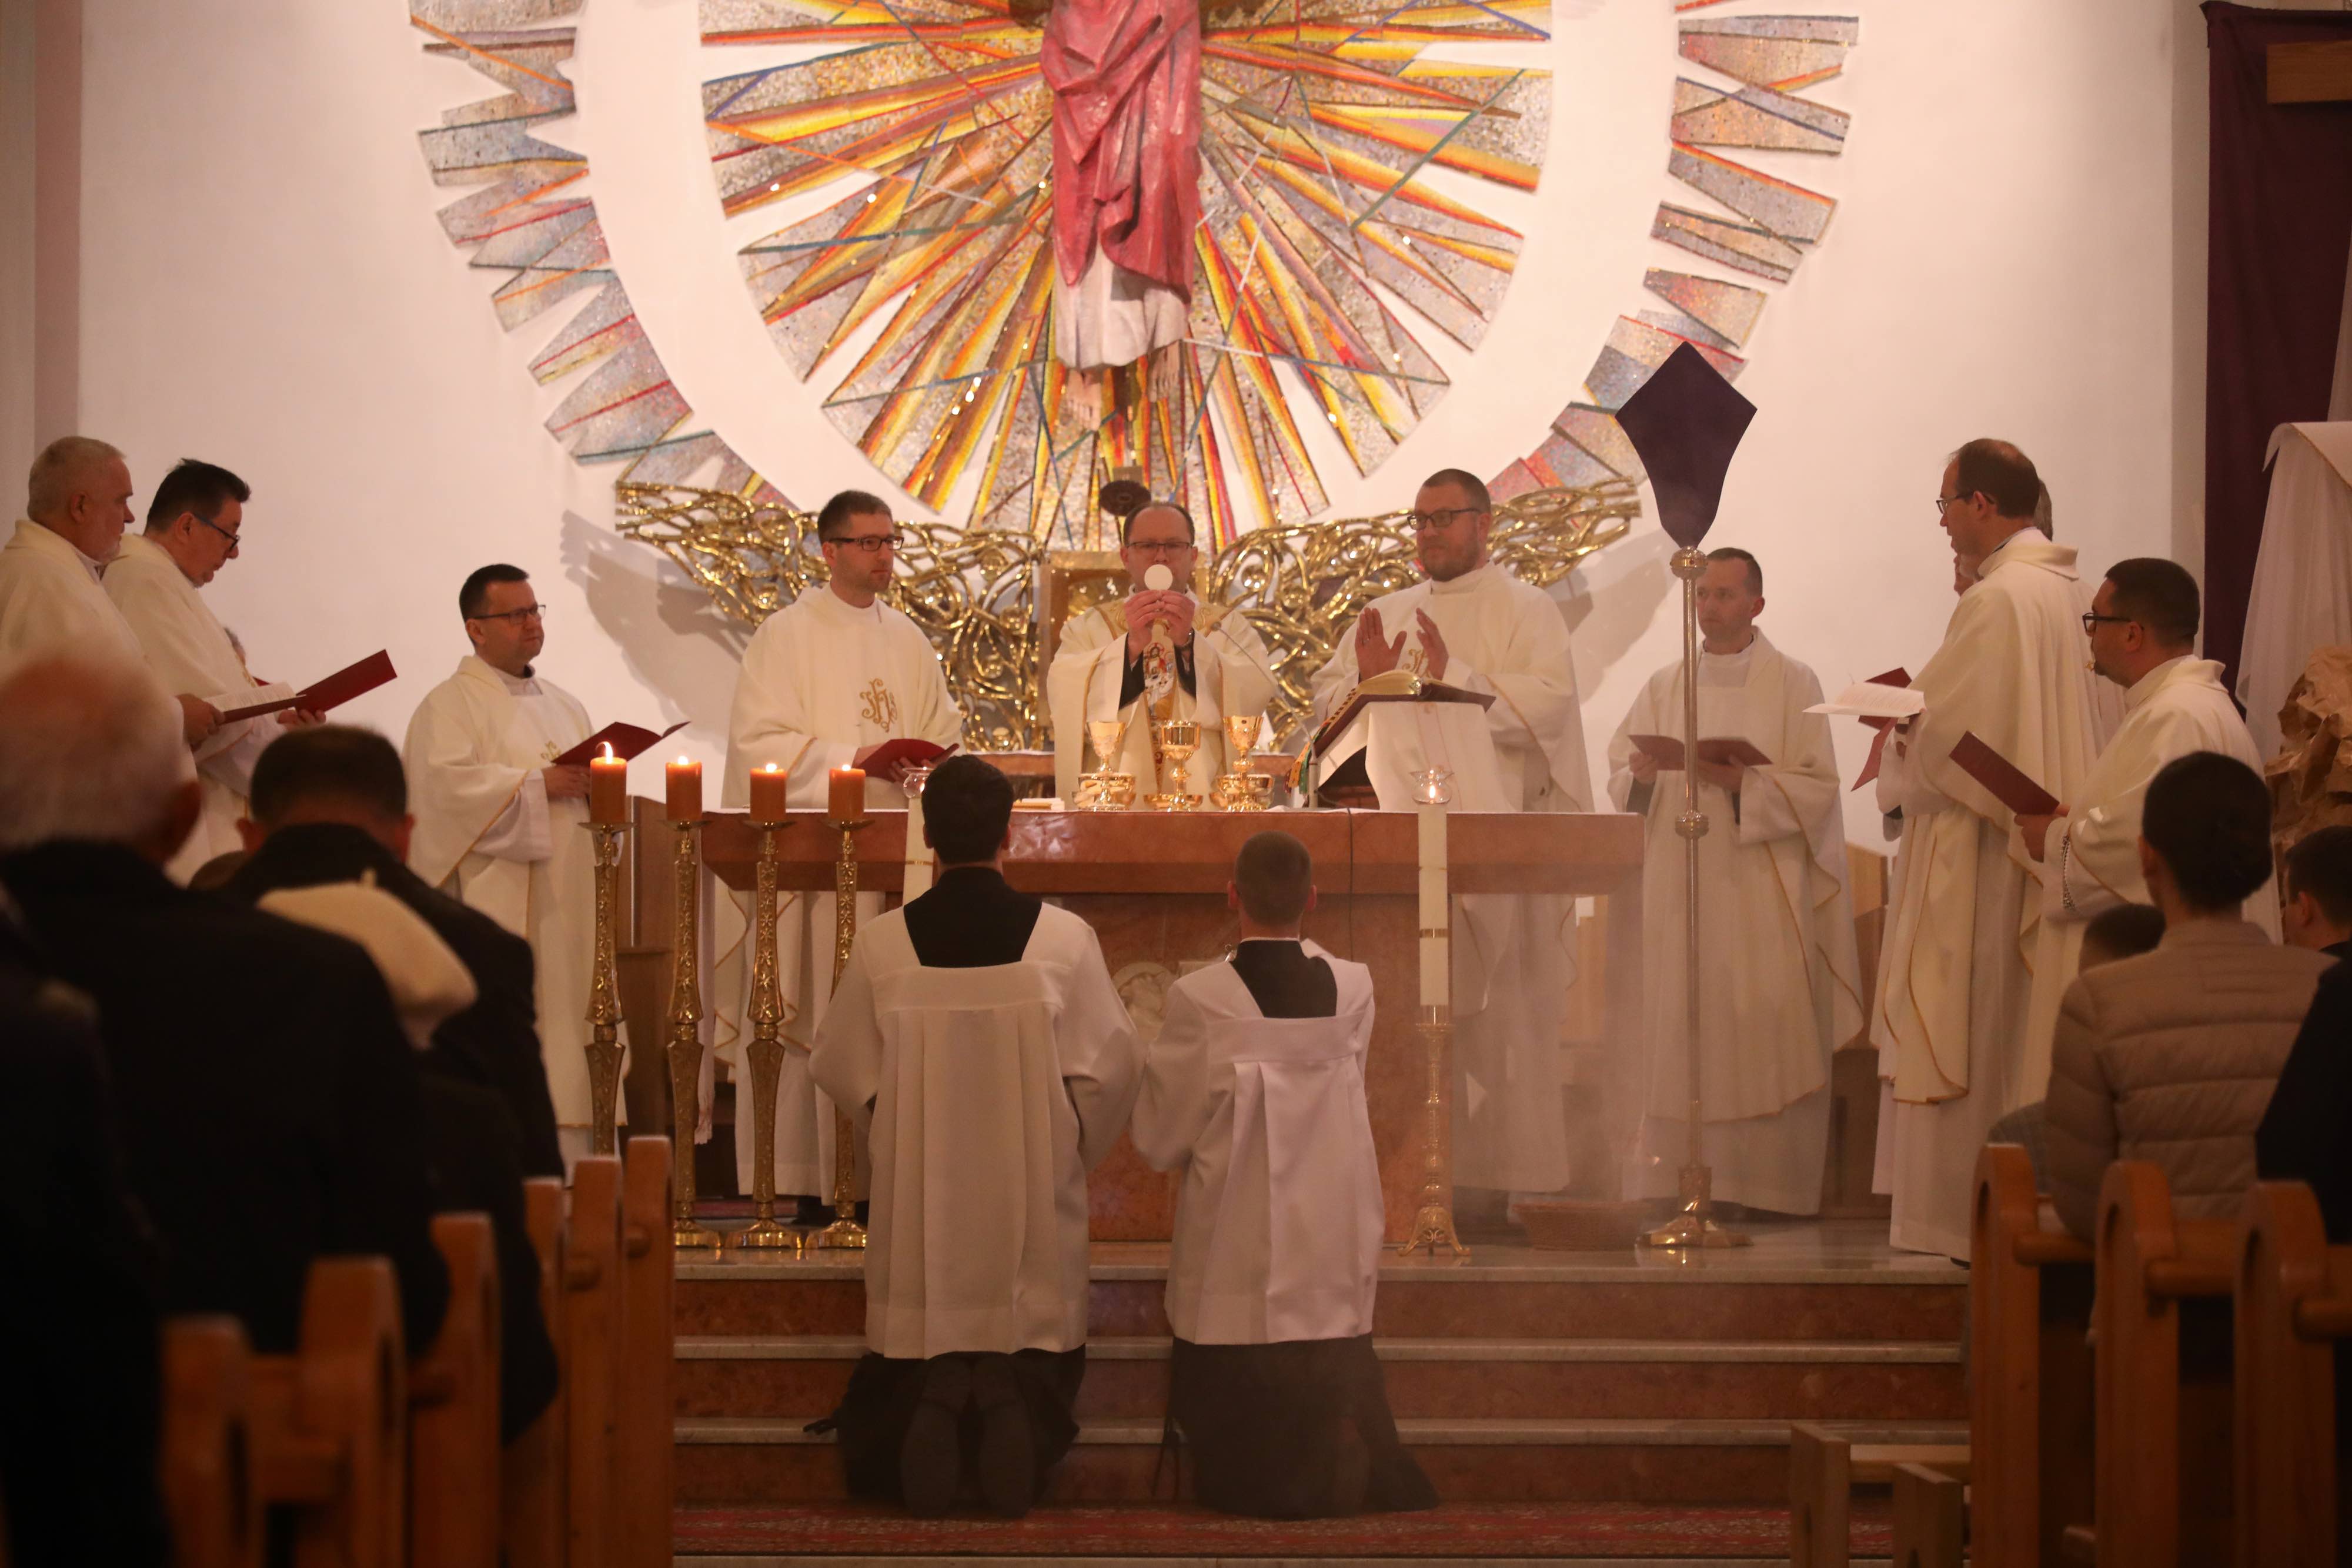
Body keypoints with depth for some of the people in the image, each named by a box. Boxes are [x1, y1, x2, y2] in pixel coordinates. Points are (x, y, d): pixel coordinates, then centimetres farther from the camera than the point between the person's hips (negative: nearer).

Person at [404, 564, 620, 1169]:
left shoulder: (565, 706, 22)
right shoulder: (451, 705, -1)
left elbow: (585, 793, 25)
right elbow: (447, 783, -16)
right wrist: (537, 785, -18)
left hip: (569, 907, 7)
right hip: (499, 908, -7)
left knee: (568, 1036, 4)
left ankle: (571, 1163, 5)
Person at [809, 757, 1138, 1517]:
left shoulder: (881, 946, -7)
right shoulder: (1064, 938, -9)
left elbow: (837, 1064, 4)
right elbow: (1109, 1067, -3)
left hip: (919, 1190, 1)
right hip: (1034, 1194, -1)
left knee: (913, 1357, 11)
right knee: (1037, 1356, 10)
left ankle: (936, 1393, -19)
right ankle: (1010, 1392, -21)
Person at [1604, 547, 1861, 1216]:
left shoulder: (1792, 684, 4)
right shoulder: (1665, 686, 15)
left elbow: (1817, 785, -4)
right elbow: (1620, 777, 12)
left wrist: (1744, 783, -18)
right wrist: (1641, 776, -11)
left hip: (1761, 888, -3)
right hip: (1679, 886, 3)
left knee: (1767, 1032, -6)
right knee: (1681, 1034, 0)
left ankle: (1768, 1182, -2)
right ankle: (1683, 1178, 3)